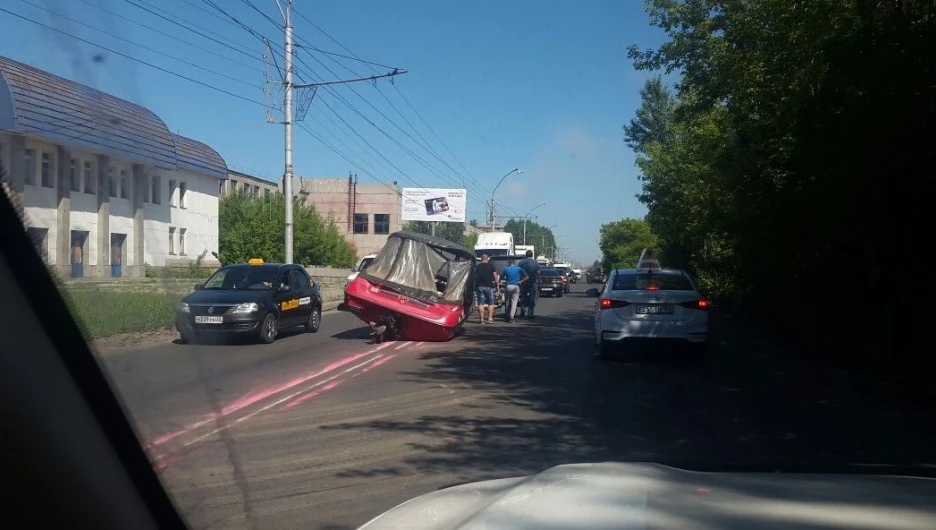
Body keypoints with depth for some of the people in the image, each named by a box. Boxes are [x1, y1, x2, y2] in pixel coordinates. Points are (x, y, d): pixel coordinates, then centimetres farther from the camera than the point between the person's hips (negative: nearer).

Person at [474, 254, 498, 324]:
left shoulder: (477, 267, 6)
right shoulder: (491, 266, 0)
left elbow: (475, 277, 7)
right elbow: (495, 276, -2)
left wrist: (475, 286, 15)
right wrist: (496, 284, 7)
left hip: (480, 286, 1)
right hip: (489, 286, -1)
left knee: (481, 303, 3)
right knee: (490, 303, 7)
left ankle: (482, 319, -1)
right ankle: (490, 318, 0)